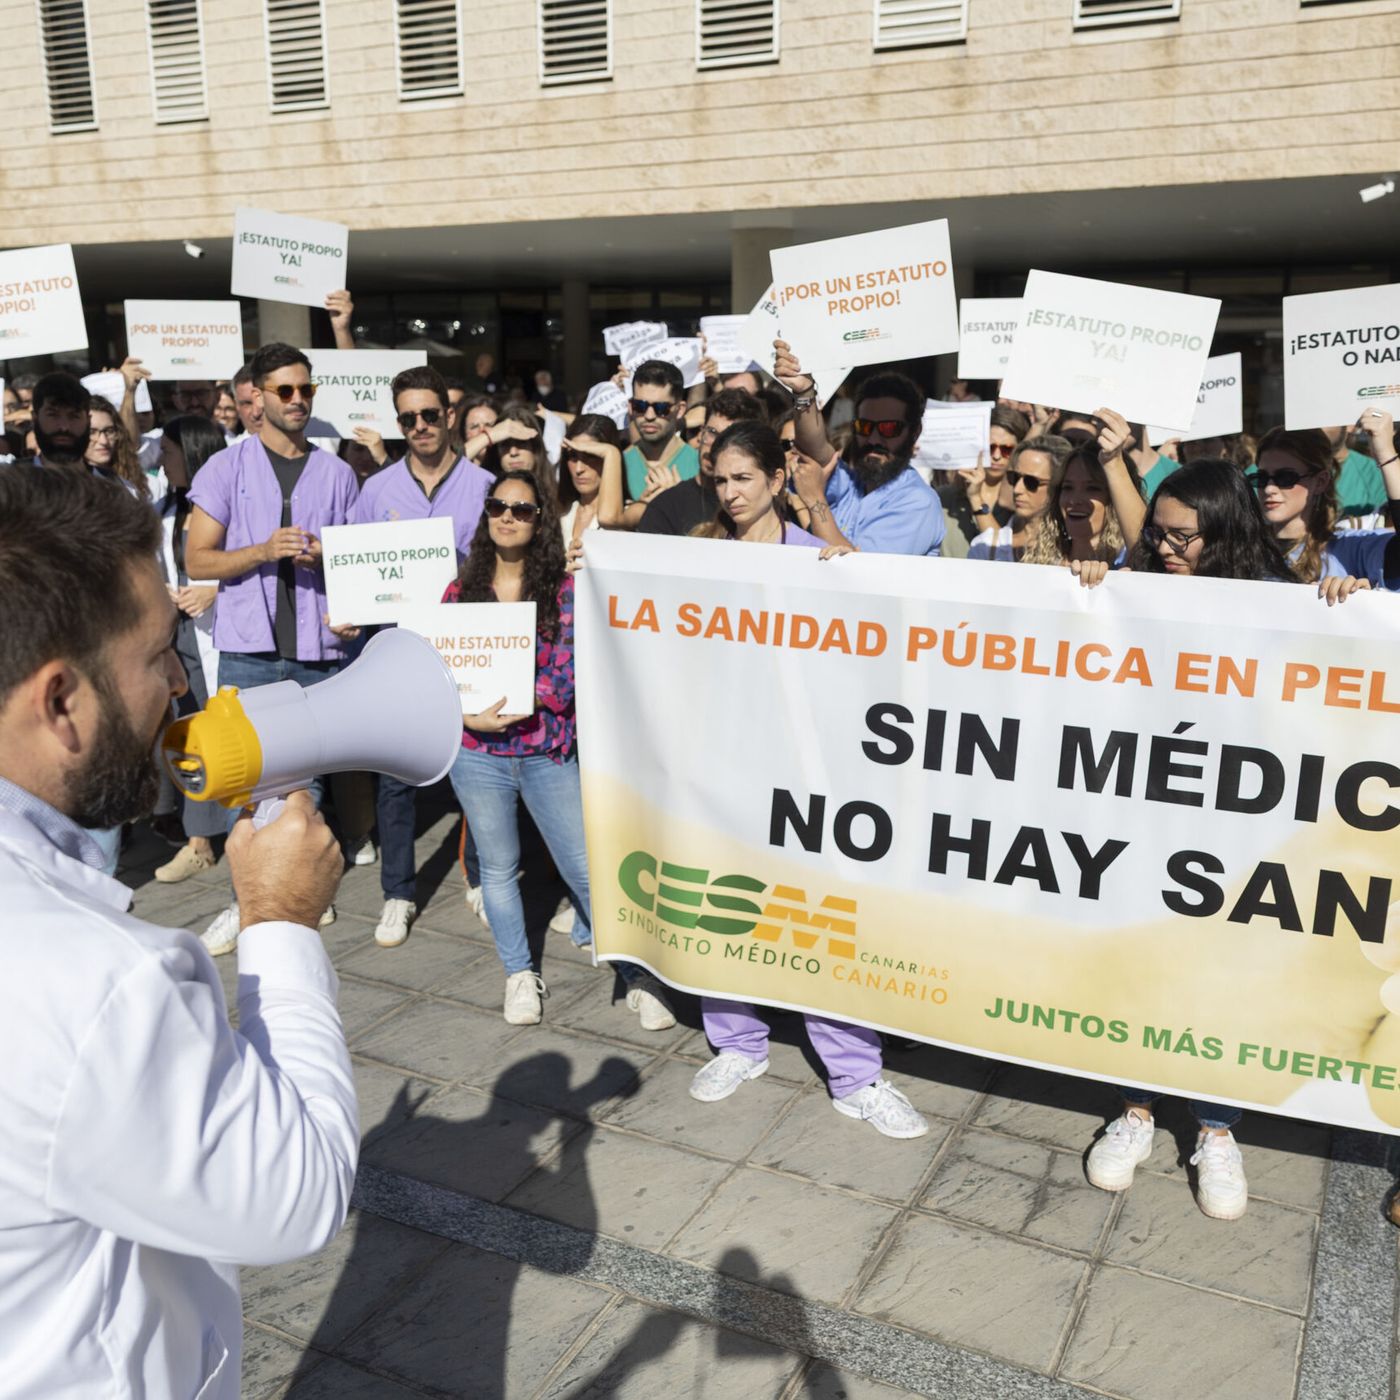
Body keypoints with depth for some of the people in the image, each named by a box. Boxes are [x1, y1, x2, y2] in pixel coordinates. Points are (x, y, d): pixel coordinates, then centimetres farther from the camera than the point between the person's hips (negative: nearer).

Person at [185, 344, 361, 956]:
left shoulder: (336, 473, 8)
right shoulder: (227, 467, 2)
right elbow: (197, 560, -1)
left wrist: (327, 558, -9)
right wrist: (265, 550, -16)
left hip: (317, 648, 2)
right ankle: (247, 900, 13)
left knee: (308, 776, 10)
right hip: (249, 649, -1)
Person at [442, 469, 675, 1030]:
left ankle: (638, 976, 12)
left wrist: (506, 708, -18)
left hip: (548, 752, -2)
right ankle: (520, 975, 29)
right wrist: (467, 715, -16)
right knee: (498, 868, 12)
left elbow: (564, 677, -10)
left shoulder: (563, 589, -2)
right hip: (478, 755, 2)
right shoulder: (461, 590, 5)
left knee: (589, 869, -1)